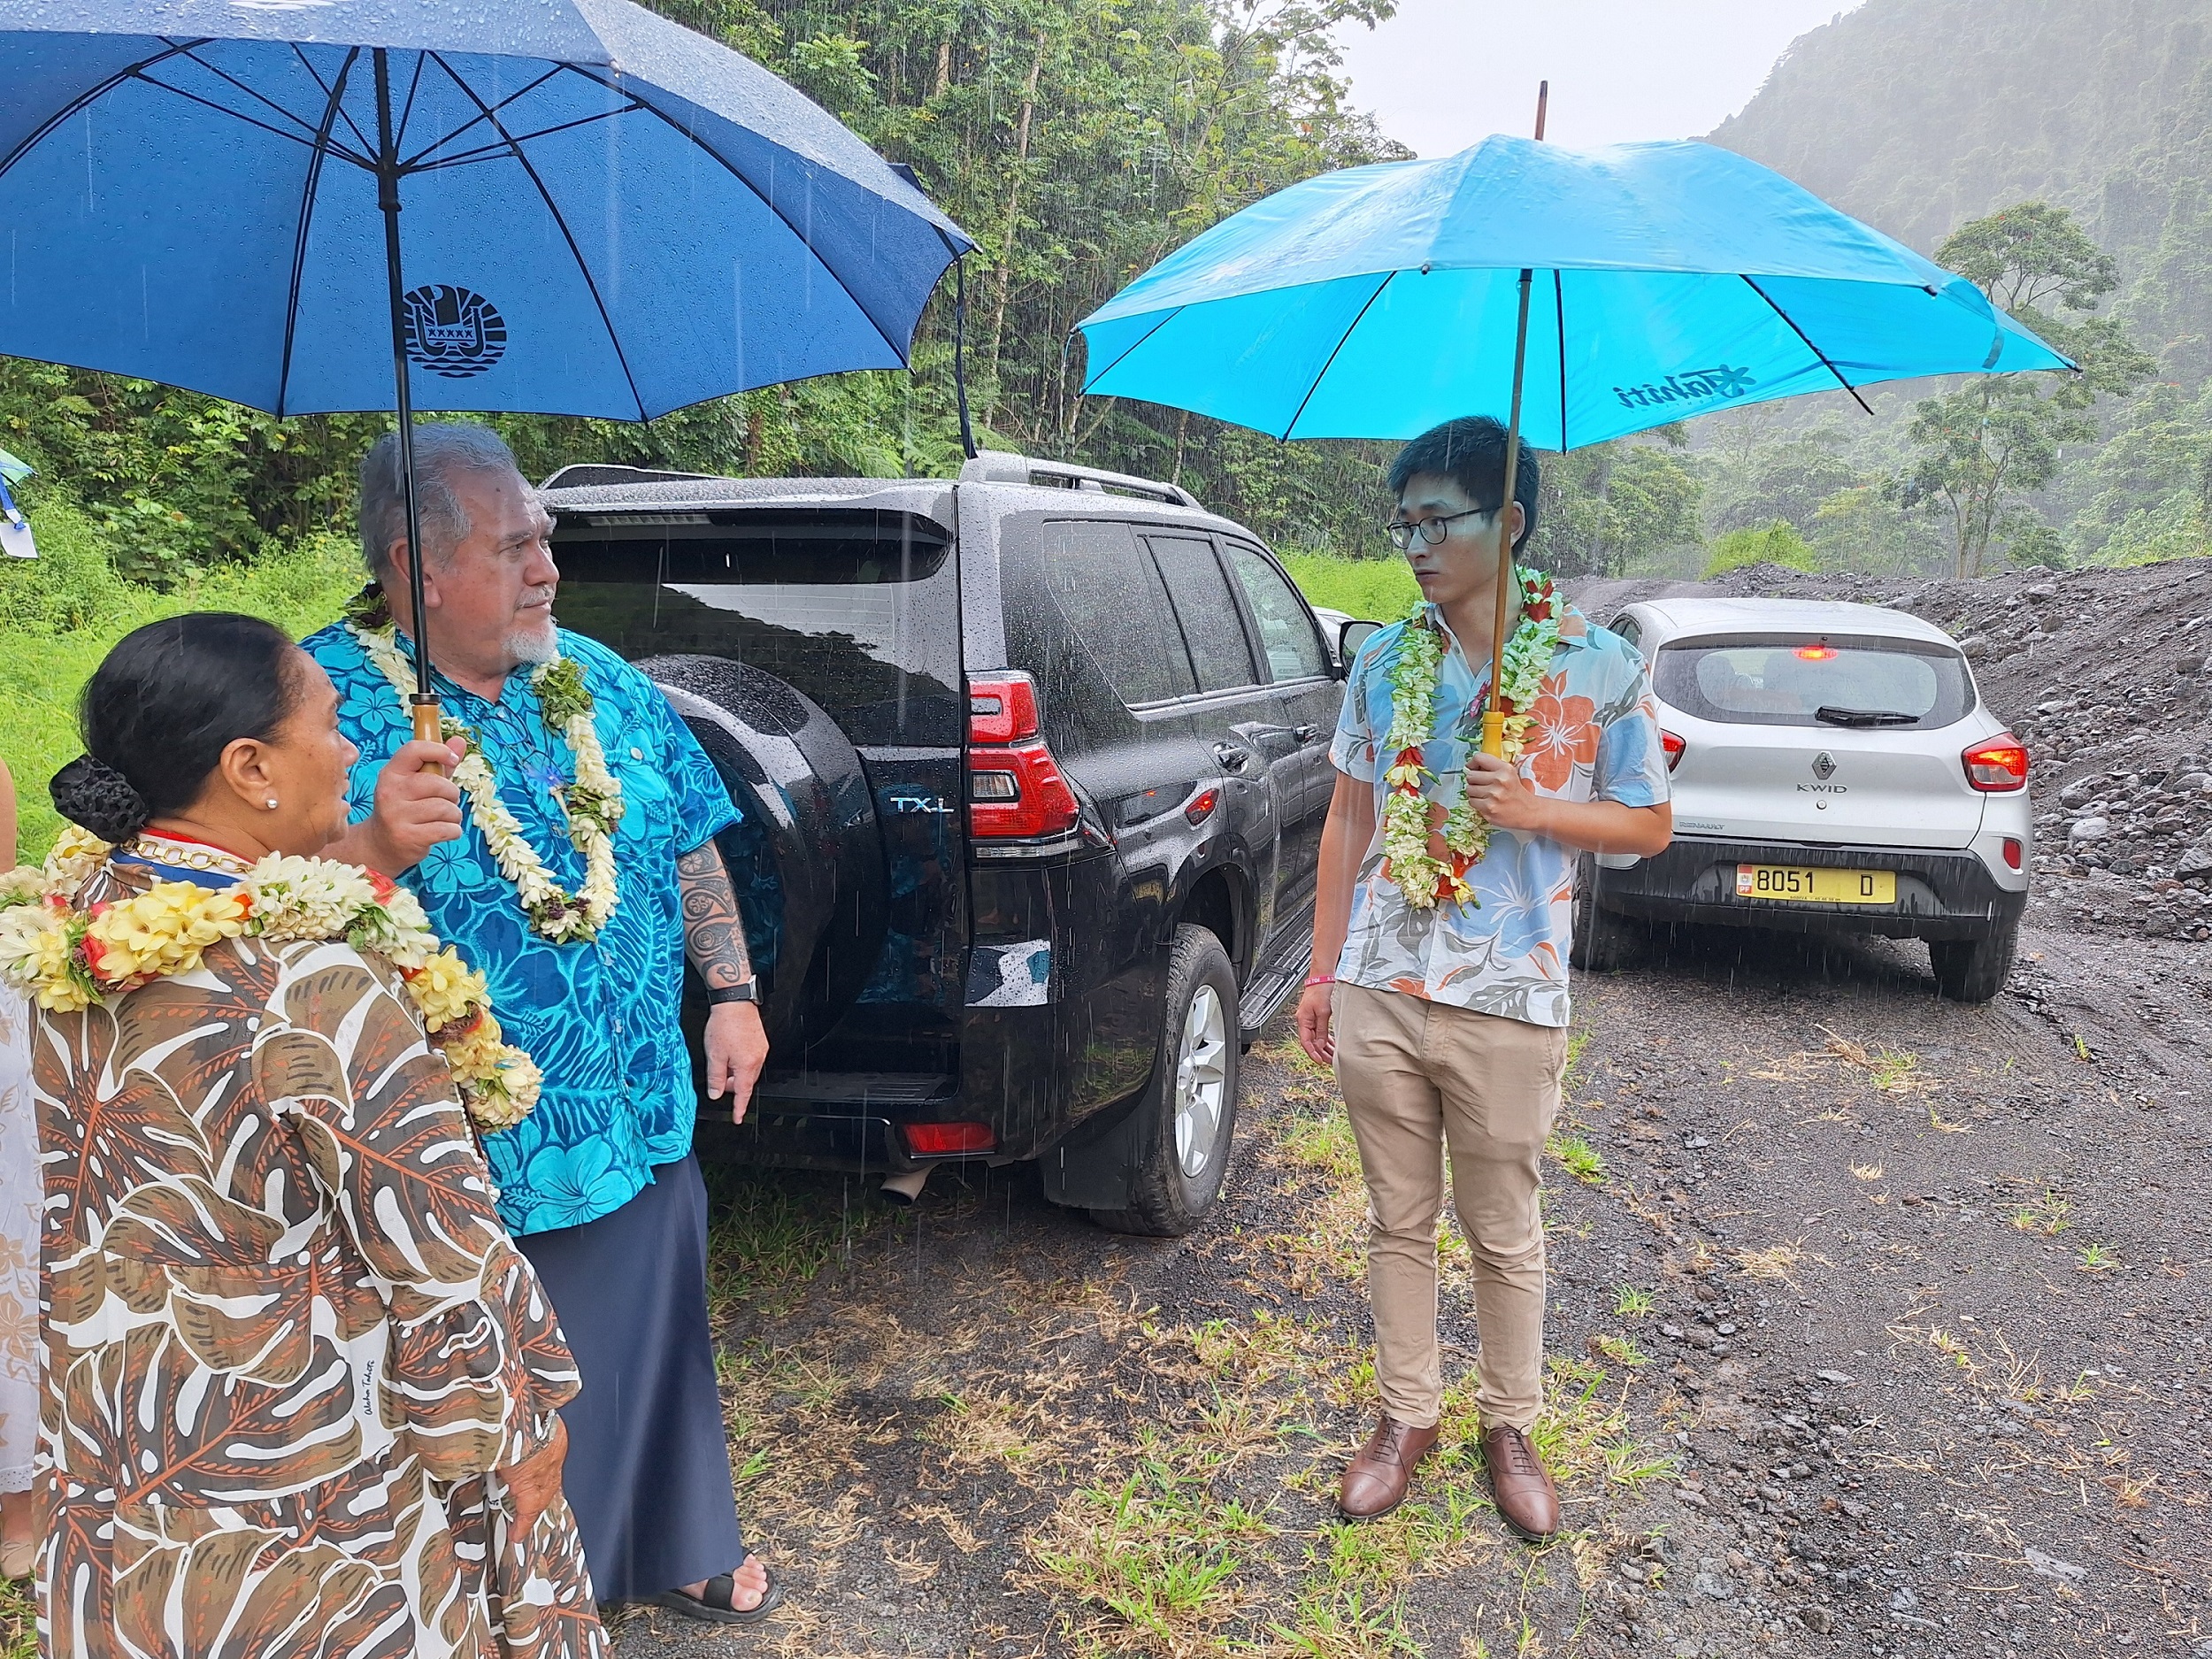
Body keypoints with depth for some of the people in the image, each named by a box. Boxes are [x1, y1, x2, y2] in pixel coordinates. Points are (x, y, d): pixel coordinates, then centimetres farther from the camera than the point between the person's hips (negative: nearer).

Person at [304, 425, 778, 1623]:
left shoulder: (598, 680, 4)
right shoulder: (326, 702, -14)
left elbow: (691, 846, 11)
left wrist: (732, 993, 6)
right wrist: (376, 851, -38)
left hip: (643, 1122, 5)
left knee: (655, 1353, 23)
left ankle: (674, 1548, 48)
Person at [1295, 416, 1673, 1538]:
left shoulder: (1597, 668, -6)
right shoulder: (1382, 659, 4)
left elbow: (1650, 824, 2)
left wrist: (1535, 808, -17)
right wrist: (1322, 969, 10)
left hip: (1507, 1005, -3)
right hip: (1376, 993, 3)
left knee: (1503, 1233, 12)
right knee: (1398, 1222, 15)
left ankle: (1510, 1425, 33)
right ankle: (1405, 1416, 32)